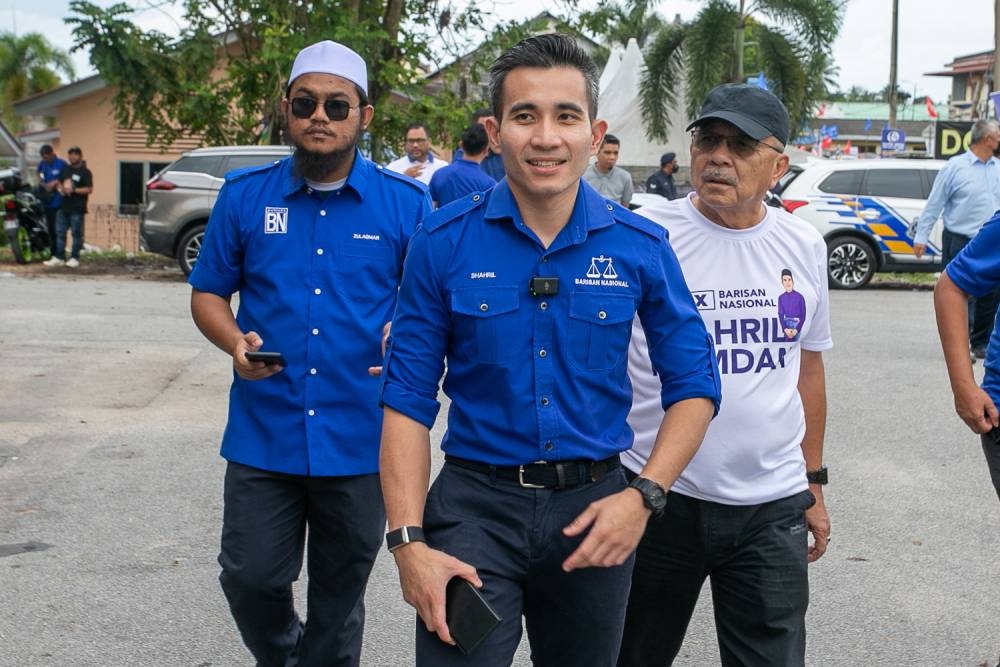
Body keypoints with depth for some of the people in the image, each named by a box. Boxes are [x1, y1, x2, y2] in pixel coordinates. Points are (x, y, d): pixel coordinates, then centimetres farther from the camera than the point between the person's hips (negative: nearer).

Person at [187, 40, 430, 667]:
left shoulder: (406, 203, -1)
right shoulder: (245, 195, 2)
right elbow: (208, 293, 9)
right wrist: (235, 343, -12)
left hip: (360, 440, -1)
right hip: (264, 433, 1)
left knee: (338, 594, 13)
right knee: (250, 579, 4)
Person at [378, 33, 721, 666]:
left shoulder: (642, 248, -4)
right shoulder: (445, 243, -7)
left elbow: (693, 386, 3)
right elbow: (408, 399, -5)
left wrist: (643, 496, -11)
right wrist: (409, 540, -12)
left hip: (594, 508, 2)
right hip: (475, 505, -2)